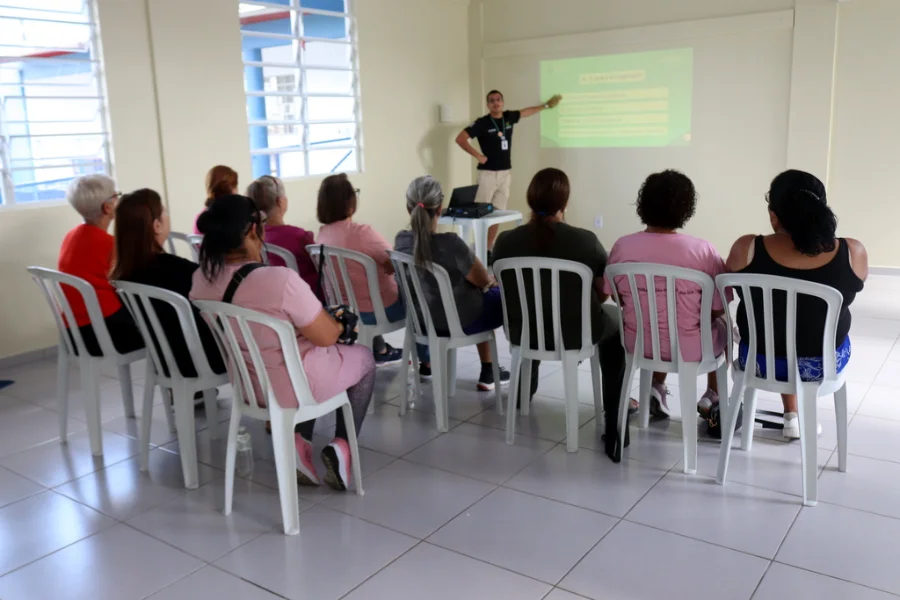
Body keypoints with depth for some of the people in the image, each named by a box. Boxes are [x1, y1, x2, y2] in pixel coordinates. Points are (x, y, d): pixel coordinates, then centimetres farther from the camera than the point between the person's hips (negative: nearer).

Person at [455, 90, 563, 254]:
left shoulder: (508, 117, 8)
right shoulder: (482, 123, -9)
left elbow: (526, 112, 27)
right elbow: (460, 138, -13)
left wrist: (546, 105, 37)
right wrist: (477, 155, -14)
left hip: (505, 173, 6)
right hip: (488, 173, -6)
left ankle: (489, 247, 14)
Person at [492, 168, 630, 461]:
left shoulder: (505, 241, -11)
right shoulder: (586, 241, -17)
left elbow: (508, 292, 5)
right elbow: (603, 294, -2)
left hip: (522, 333, 3)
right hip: (576, 334, -2)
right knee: (615, 318, 29)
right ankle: (614, 427, 24)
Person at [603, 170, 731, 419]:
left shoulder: (622, 246, -11)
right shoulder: (703, 250, -18)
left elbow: (619, 299, 2)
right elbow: (718, 309, -8)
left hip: (638, 343, 2)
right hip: (689, 349, -2)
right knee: (723, 324, 30)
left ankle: (657, 388, 29)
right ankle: (711, 398, 33)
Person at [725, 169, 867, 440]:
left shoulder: (747, 249, -22)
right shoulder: (853, 253, -19)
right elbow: (841, 296, 2)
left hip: (760, 360, 0)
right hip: (824, 363, 0)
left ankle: (792, 415, 40)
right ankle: (795, 416, 46)